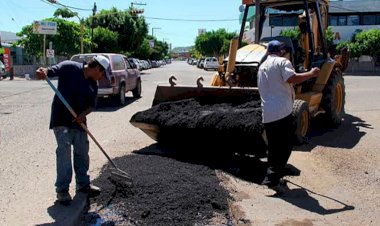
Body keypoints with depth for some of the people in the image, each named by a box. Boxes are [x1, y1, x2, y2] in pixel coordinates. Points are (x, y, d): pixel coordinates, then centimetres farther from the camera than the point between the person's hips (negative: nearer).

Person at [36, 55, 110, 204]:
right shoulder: (69, 67, -12)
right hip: (61, 119, -7)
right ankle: (62, 189, -4)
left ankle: (83, 183, 27)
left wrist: (83, 114, -11)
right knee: (64, 150, -13)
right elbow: (51, 71, -22)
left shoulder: (93, 85, 6)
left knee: (82, 152, 11)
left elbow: (91, 105, 8)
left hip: (79, 120, 7)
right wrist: (43, 72, -44)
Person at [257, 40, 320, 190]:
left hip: (267, 114, 7)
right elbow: (292, 78, -21)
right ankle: (273, 177, -7)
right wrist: (311, 74, -8)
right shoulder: (282, 62, -3)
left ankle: (272, 177, 23)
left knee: (273, 148, 16)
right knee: (285, 147, 1)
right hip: (282, 112, -7)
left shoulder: (262, 67, 20)